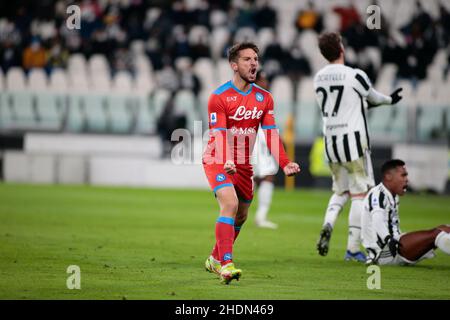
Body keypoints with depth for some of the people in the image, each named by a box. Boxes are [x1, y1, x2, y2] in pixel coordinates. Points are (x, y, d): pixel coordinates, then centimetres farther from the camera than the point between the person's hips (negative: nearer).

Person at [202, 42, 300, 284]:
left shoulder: (264, 98, 2)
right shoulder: (219, 97, -14)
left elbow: (271, 134, -3)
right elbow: (218, 134, -21)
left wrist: (285, 164, -17)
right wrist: (226, 161, -40)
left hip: (244, 164, 6)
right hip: (218, 161, -6)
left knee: (241, 216, 13)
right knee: (230, 203, -26)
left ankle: (215, 259, 35)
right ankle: (226, 264, -30)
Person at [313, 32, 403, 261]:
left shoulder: (319, 78, 7)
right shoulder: (355, 76, -11)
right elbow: (373, 97, 8)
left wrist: (365, 103, 33)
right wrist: (390, 100, 29)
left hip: (330, 141, 6)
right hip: (354, 139, -6)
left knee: (340, 191, 20)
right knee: (360, 194, 1)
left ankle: (327, 225, -7)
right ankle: (353, 249, -1)